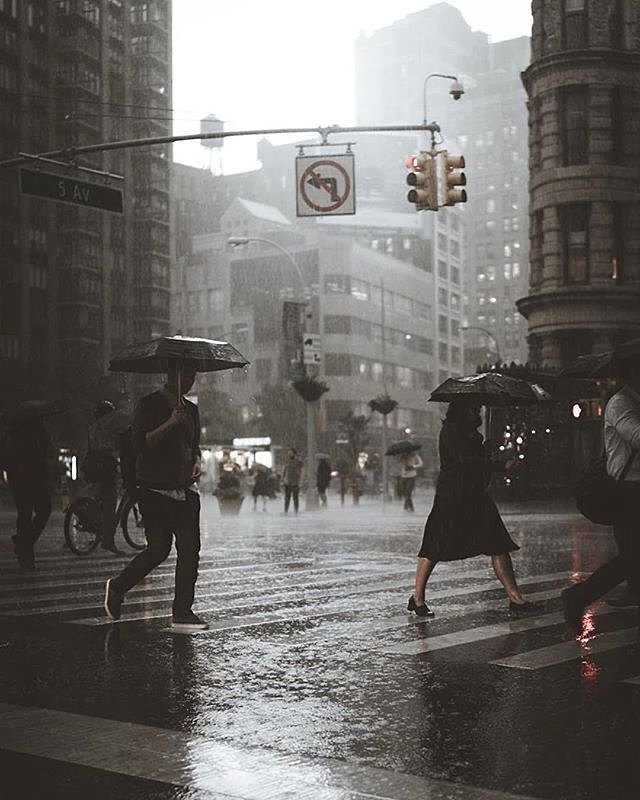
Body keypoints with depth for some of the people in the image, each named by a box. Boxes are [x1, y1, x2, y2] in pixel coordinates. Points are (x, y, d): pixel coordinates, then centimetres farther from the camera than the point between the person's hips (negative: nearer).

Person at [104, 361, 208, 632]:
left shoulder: (190, 409, 16)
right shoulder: (150, 405, -4)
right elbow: (141, 442, -14)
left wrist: (197, 461, 5)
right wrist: (170, 423, -22)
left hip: (185, 489, 6)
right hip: (155, 490, -6)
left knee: (190, 548, -5)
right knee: (159, 549, -7)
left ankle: (182, 612, 1)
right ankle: (117, 587, 18)